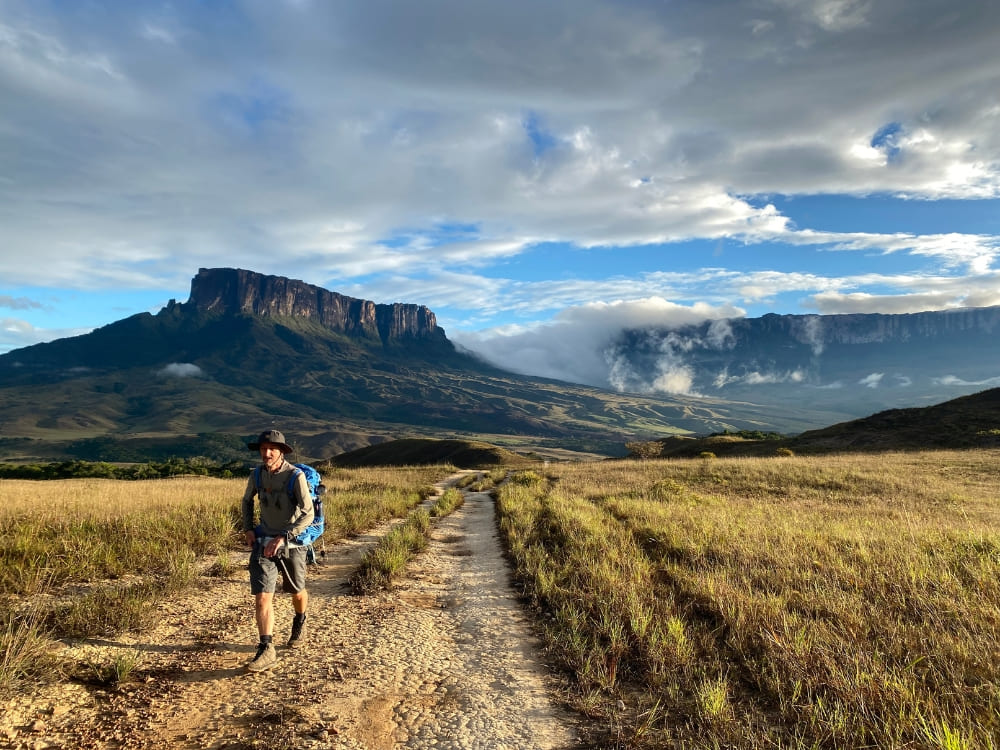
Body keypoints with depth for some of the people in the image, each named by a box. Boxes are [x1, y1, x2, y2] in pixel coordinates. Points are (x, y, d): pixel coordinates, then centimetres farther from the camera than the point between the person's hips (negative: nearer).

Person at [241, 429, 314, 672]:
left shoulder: (296, 476, -20)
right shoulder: (257, 475, -5)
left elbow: (308, 514, -22)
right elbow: (247, 500, 16)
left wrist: (282, 538, -29)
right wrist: (248, 529, 4)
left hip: (292, 543, -2)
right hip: (263, 542, 2)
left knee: (297, 592, 18)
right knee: (262, 596, -11)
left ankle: (300, 622, 48)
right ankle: (266, 650, -6)